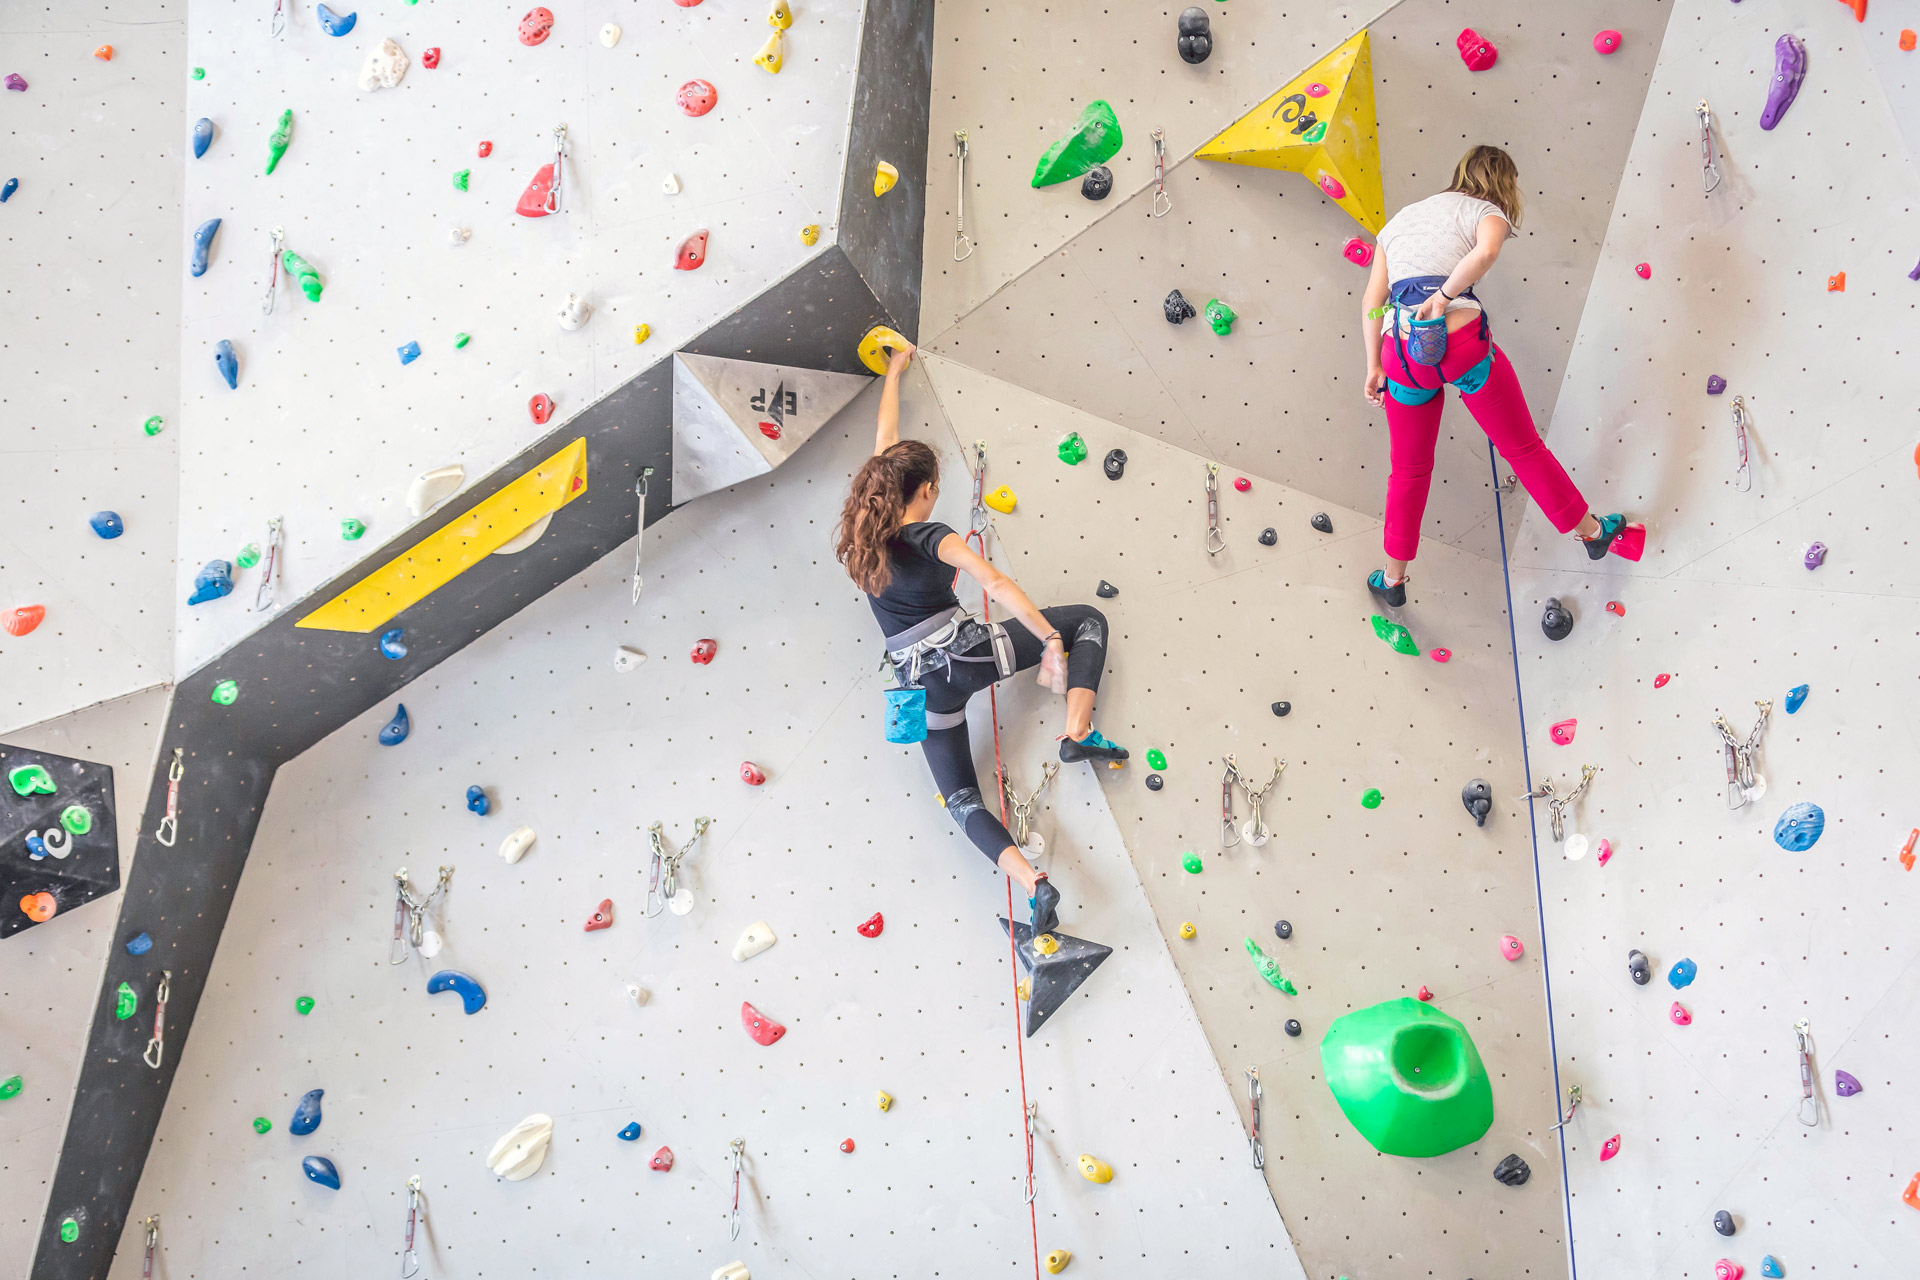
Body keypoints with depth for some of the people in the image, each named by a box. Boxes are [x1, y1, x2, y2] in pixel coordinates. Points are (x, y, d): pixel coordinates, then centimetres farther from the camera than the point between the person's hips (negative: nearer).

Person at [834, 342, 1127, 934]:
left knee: (961, 799, 11)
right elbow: (996, 584, -26)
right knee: (1089, 619, 10)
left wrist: (895, 368, 33)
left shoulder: (862, 534, 5)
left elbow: (885, 439, 19)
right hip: (967, 653, -5)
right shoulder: (933, 537, -10)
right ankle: (1077, 732, -6)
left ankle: (1033, 883, -9)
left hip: (921, 681, 5)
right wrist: (1051, 641, -25)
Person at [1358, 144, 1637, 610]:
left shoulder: (1399, 219, 23)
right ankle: (1590, 530, 29)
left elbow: (1372, 303, 15)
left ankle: (1393, 578, 25)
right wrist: (1444, 296, -9)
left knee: (1409, 470, 20)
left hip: (1403, 352, 4)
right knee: (1523, 448, 13)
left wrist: (1374, 367, 15)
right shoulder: (1485, 210, 8)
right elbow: (1486, 250, -19)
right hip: (1462, 341, -4)